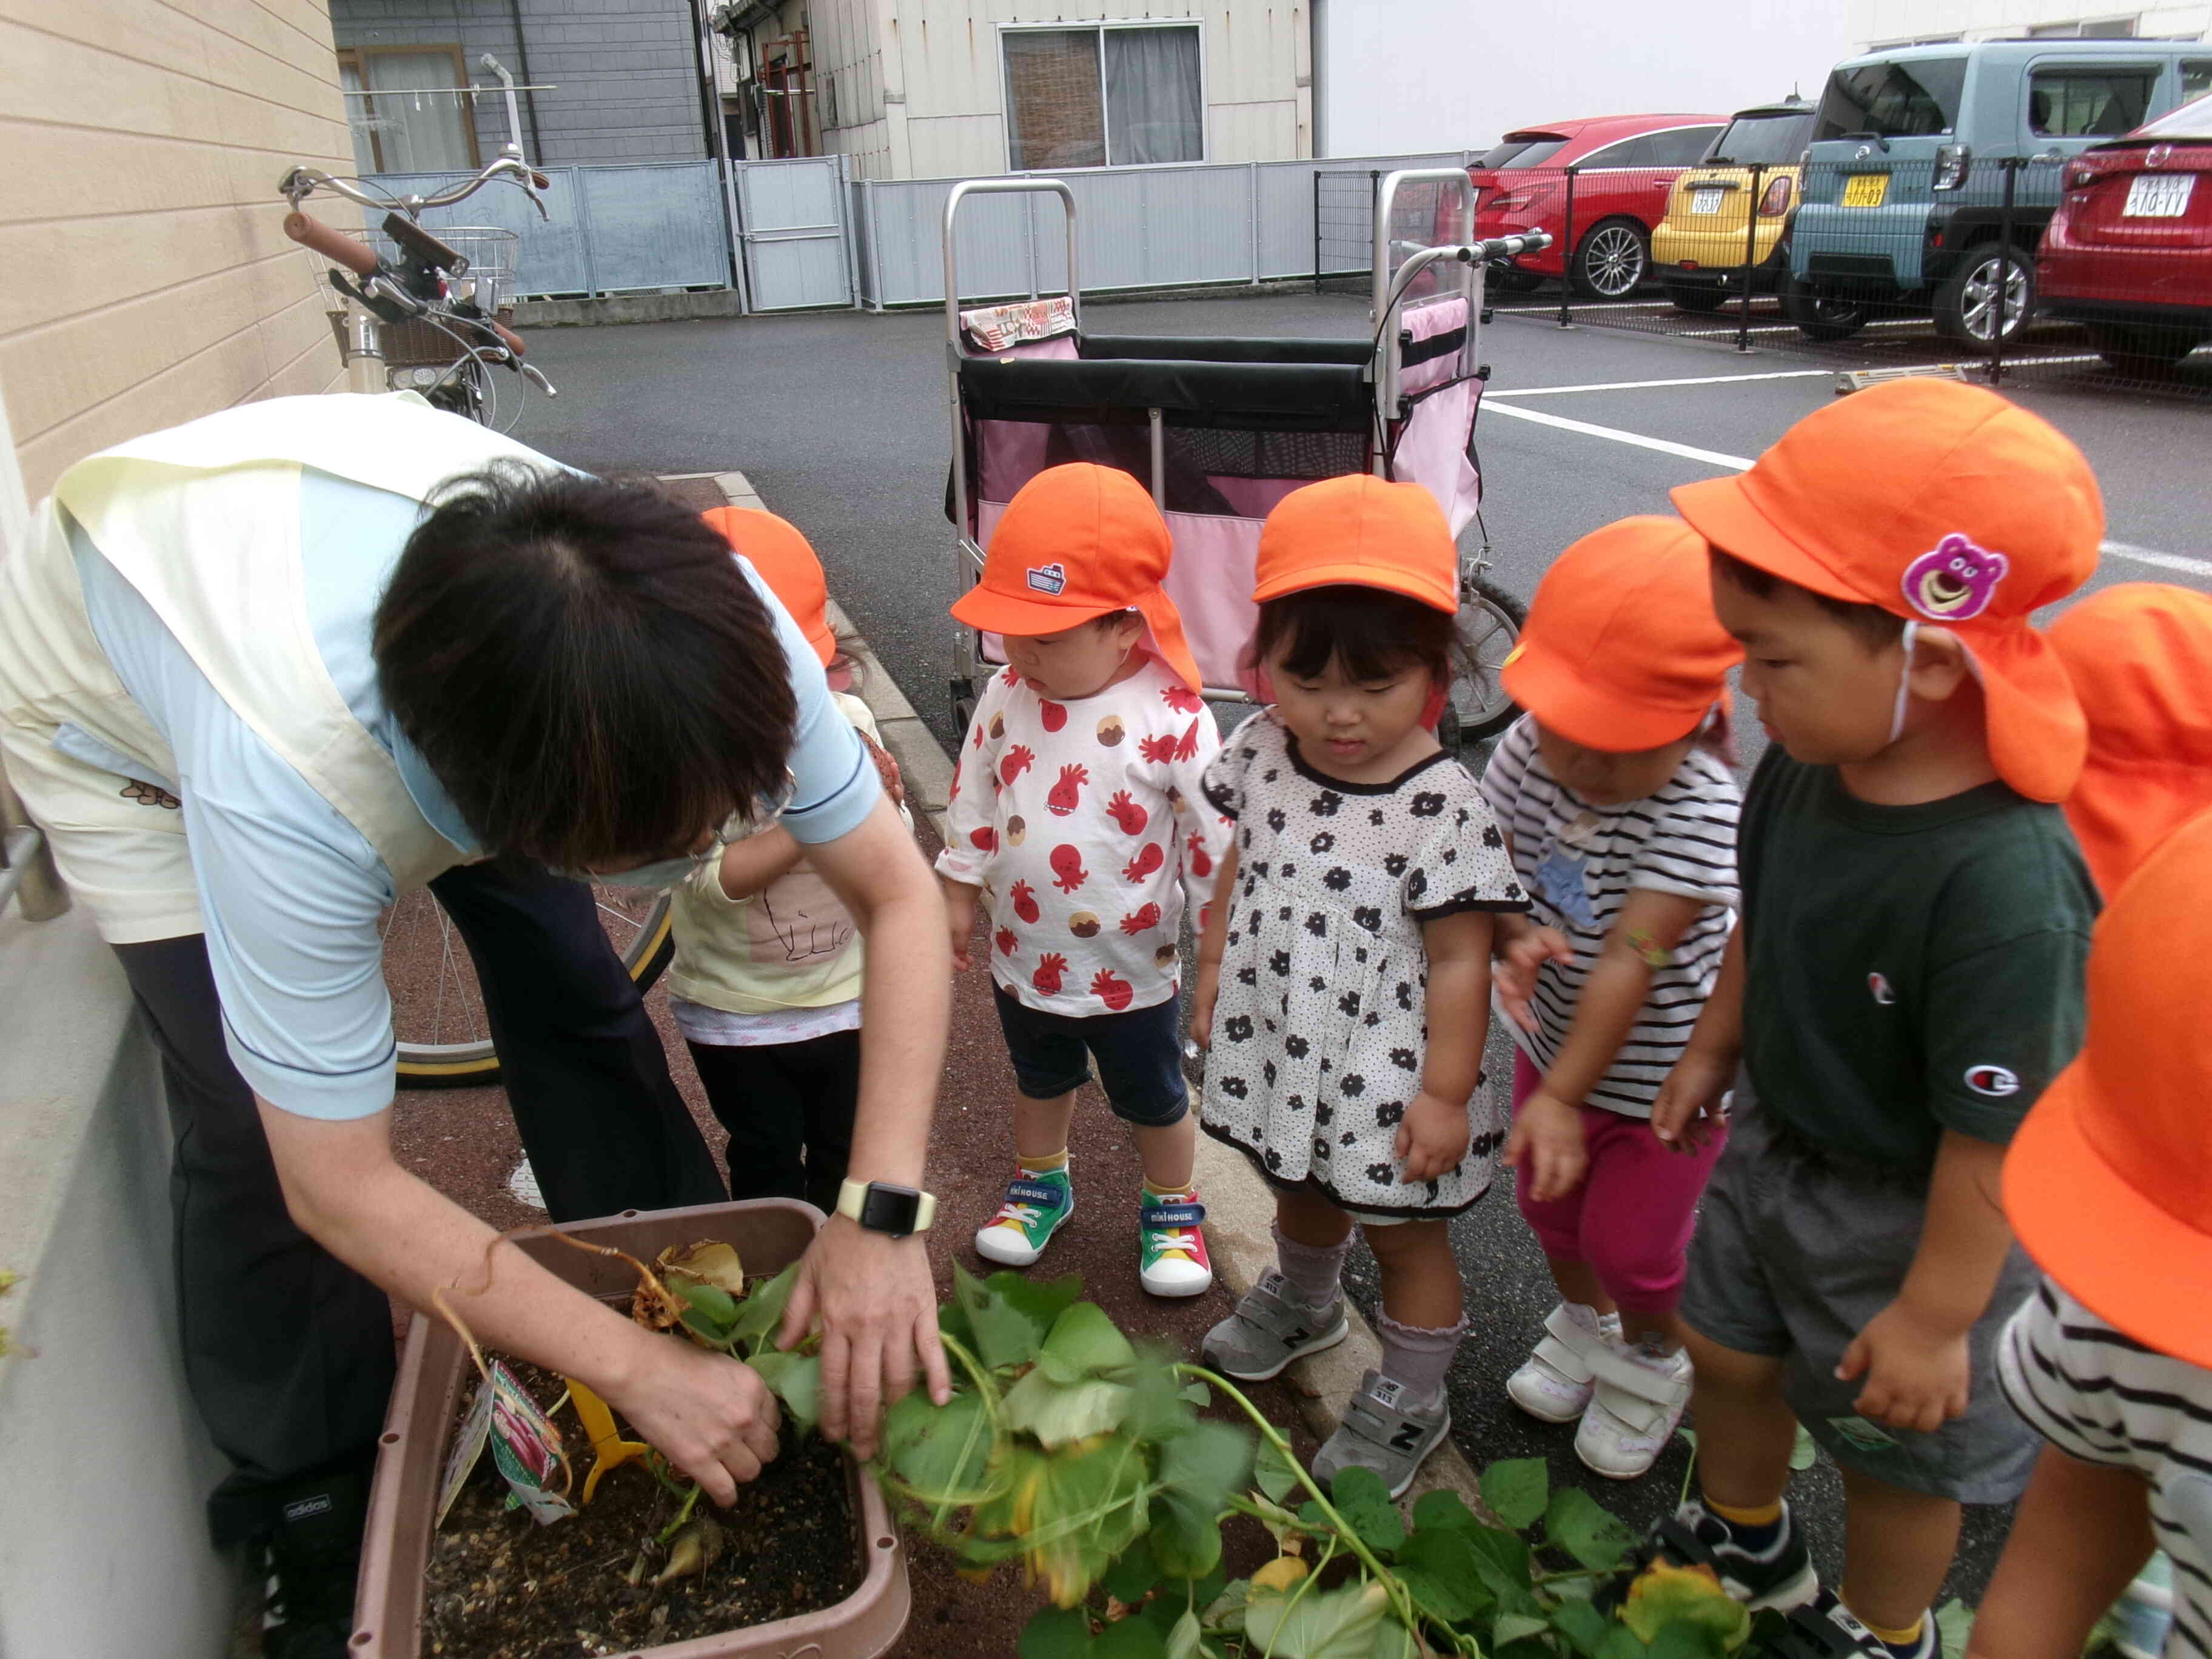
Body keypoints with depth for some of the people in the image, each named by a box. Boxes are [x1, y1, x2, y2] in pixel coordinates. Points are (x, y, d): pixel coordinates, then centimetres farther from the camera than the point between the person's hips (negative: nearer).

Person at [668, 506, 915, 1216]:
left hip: (850, 996, 3)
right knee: (768, 1173, 18)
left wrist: (883, 802, -25)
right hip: (735, 1015, -2)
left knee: (849, 1163, 21)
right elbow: (711, 880, -27)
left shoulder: (845, 718, -11)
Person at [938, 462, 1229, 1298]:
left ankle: (1172, 1206, 43)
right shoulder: (1007, 697, -11)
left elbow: (1215, 843, -17)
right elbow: (973, 804, 2)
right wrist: (958, 897, 8)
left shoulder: (1172, 720, -25)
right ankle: (1040, 1182, 52)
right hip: (1024, 955, 4)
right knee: (1039, 1081, 28)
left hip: (1131, 969, -4)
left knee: (1154, 1101, 19)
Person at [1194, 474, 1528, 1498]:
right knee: (1300, 1193, 31)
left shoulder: (1442, 807, -25)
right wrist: (1214, 976, 12)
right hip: (1275, 1045, 6)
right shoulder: (1264, 755, -10)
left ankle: (1407, 1401, 40)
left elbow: (1459, 959, -20)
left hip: (1383, 1074, -5)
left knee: (1404, 1235, 16)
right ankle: (1302, 1304, 61)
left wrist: (1445, 1093, -16)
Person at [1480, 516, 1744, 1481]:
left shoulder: (1702, 808, -31)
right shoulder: (1528, 752, -16)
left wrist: (1562, 1096, -33)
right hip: (1557, 1040, 6)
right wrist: (1512, 940, -33)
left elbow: (1629, 962, -33)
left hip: (1662, 1067, -5)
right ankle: (1583, 1324, 56)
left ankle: (1653, 1361, 46)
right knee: (1549, 1203, 25)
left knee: (1628, 1242, 12)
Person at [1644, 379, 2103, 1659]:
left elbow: (1996, 1136, -29)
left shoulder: (2004, 886, -38)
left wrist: (1934, 1317, -19)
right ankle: (1741, 1540, 59)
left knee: (1897, 1443, 20)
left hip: (1908, 1217, -7)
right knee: (1732, 1354, 28)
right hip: (1776, 1150, 7)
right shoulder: (1808, 768, -16)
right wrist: (1714, 1047, 14)